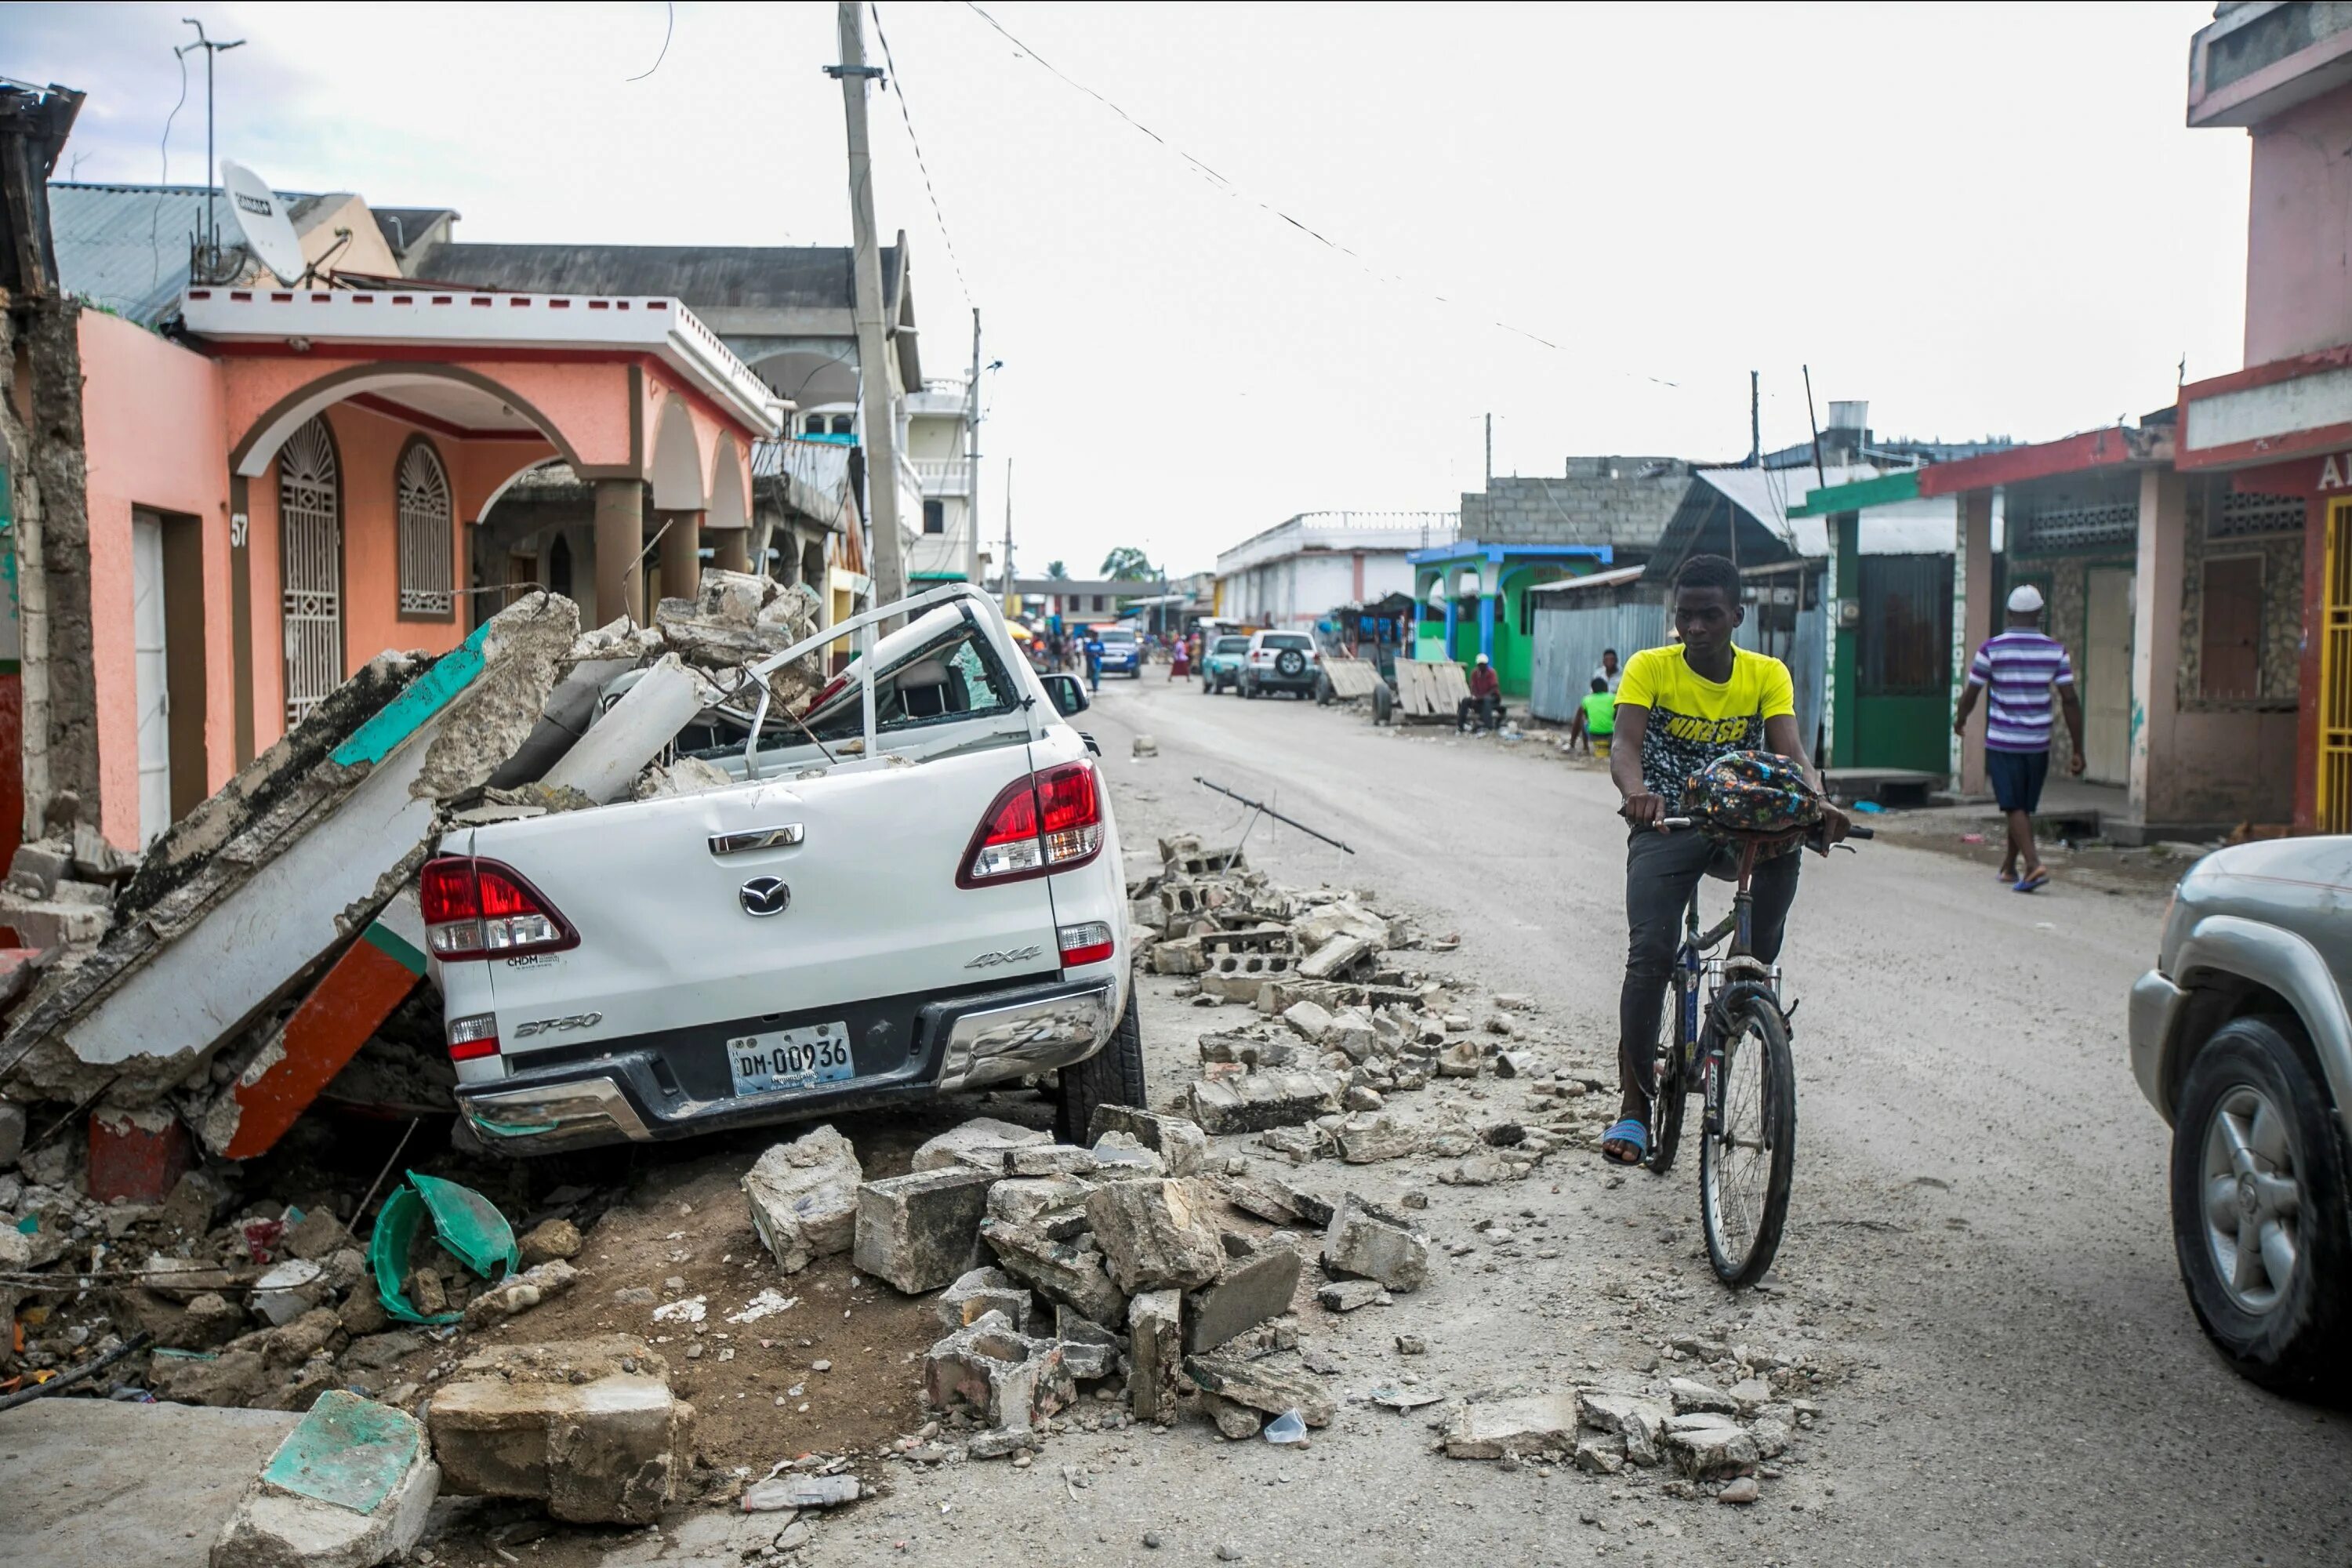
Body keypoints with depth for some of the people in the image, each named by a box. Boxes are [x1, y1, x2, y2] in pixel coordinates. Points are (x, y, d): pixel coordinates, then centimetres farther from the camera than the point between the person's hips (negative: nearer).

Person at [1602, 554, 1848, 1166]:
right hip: (1666, 825, -3)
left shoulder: (1768, 674, 1)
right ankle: (1633, 1106, -10)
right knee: (1649, 952, -18)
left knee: (1785, 848, -25)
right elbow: (1624, 745, -18)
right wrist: (1636, 792, -41)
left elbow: (1791, 751, -11)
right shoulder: (1650, 668, -5)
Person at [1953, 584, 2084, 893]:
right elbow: (2069, 699, -6)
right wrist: (2077, 750, -2)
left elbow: (1970, 693, -1)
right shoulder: (2055, 650, -2)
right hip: (2038, 743, 3)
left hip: (2002, 741, -3)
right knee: (2024, 808, 16)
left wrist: (1960, 721, 20)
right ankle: (2009, 866, 28)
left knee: (2015, 808, -3)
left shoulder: (1992, 649, -7)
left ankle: (2034, 864, -20)